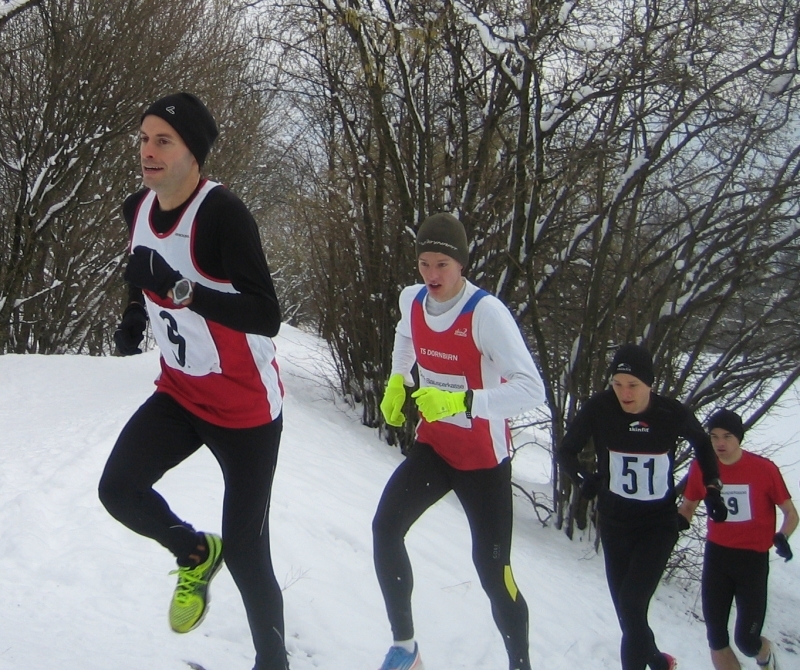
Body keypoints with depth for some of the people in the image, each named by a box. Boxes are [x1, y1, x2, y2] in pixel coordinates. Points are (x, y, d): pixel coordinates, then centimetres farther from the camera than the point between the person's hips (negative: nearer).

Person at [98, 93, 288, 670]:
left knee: (246, 556, -4)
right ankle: (195, 555, 21)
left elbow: (267, 318, -30)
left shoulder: (222, 213, -25)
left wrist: (176, 287, -36)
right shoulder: (138, 210, 0)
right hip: (180, 392, 7)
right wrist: (137, 315, 3)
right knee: (119, 489, -9)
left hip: (246, 406, -7)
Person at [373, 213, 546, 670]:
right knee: (386, 527, -10)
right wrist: (396, 383, 10)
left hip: (484, 459, -5)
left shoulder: (486, 312, -24)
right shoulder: (412, 300, -4)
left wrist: (461, 401, -42)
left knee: (493, 571, -5)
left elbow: (531, 389, -32)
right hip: (434, 446, 5)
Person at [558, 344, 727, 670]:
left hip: (659, 523, -2)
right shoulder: (599, 408, -16)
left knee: (631, 603, -19)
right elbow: (566, 451, -5)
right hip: (614, 521, 2)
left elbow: (702, 443, 9)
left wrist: (712, 487, 4)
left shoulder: (674, 414, -14)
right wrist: (583, 478, -24)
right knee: (627, 610, 8)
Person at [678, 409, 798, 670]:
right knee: (716, 639, 6)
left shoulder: (765, 469, -14)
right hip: (716, 554, 3)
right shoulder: (701, 468, -6)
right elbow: (688, 505, 11)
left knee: (746, 642, -2)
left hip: (753, 558, -3)